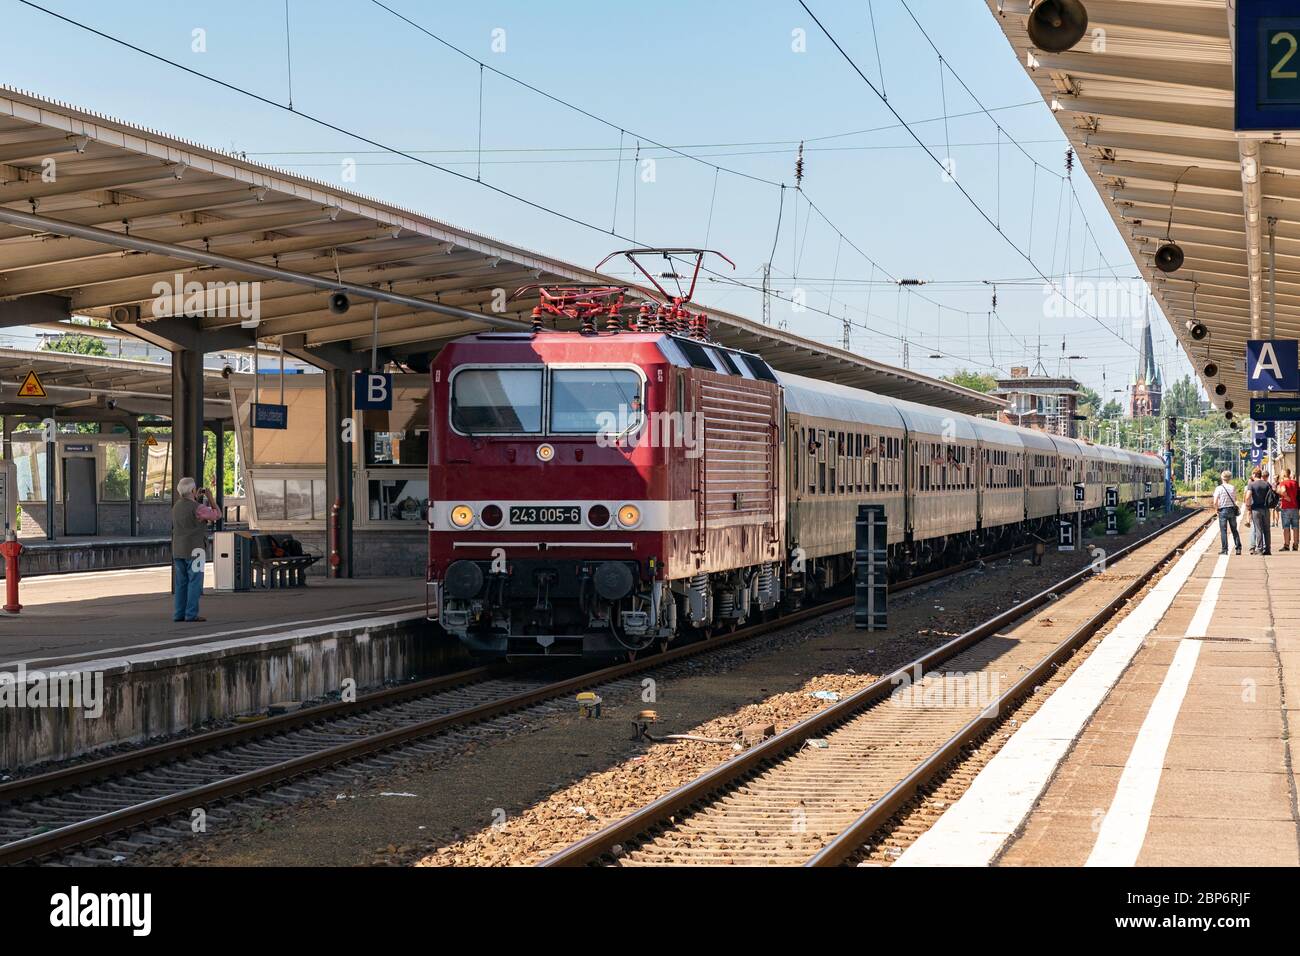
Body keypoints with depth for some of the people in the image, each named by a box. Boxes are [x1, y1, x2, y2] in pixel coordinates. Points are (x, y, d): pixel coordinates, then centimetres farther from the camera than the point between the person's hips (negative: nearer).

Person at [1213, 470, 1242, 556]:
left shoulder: (1219, 488, -8)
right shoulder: (1233, 488, 1)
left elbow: (1215, 502, -12)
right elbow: (1235, 499, 11)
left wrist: (1216, 509, 2)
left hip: (1223, 510, -3)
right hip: (1232, 510, 3)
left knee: (1223, 530, 1)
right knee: (1234, 530, 11)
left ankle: (1224, 549, -2)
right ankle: (1238, 548, 9)